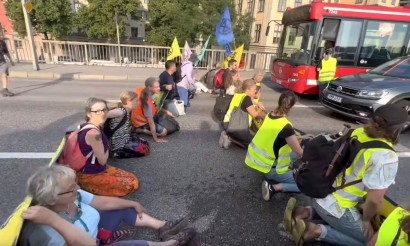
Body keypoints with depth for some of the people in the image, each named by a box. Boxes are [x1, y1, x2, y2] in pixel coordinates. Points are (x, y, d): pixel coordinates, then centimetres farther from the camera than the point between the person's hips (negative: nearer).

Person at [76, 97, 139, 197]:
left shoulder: (87, 126, 4)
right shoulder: (93, 132, -28)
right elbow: (102, 160, -20)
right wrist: (106, 151, 0)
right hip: (89, 176, -9)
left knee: (133, 180, 10)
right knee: (131, 184, -14)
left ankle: (97, 188, 9)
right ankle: (92, 189, -4)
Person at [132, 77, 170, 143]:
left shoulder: (145, 92, -14)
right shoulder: (147, 103, -38)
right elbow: (151, 122, -32)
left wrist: (166, 111, 2)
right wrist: (156, 139, -25)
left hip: (142, 117, 9)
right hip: (142, 122, -9)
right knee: (163, 132, -11)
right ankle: (141, 130, -2)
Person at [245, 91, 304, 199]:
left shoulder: (270, 115, -3)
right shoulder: (286, 126, -25)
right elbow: (300, 153, -17)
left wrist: (300, 138, 21)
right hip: (271, 169, -8)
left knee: (294, 154, 22)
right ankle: (274, 187, -7)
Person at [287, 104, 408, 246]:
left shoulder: (358, 132, -3)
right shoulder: (386, 157, -24)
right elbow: (375, 200, -25)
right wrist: (366, 220, -3)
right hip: (336, 208, -7)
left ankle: (307, 212, 13)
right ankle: (318, 231, -4)